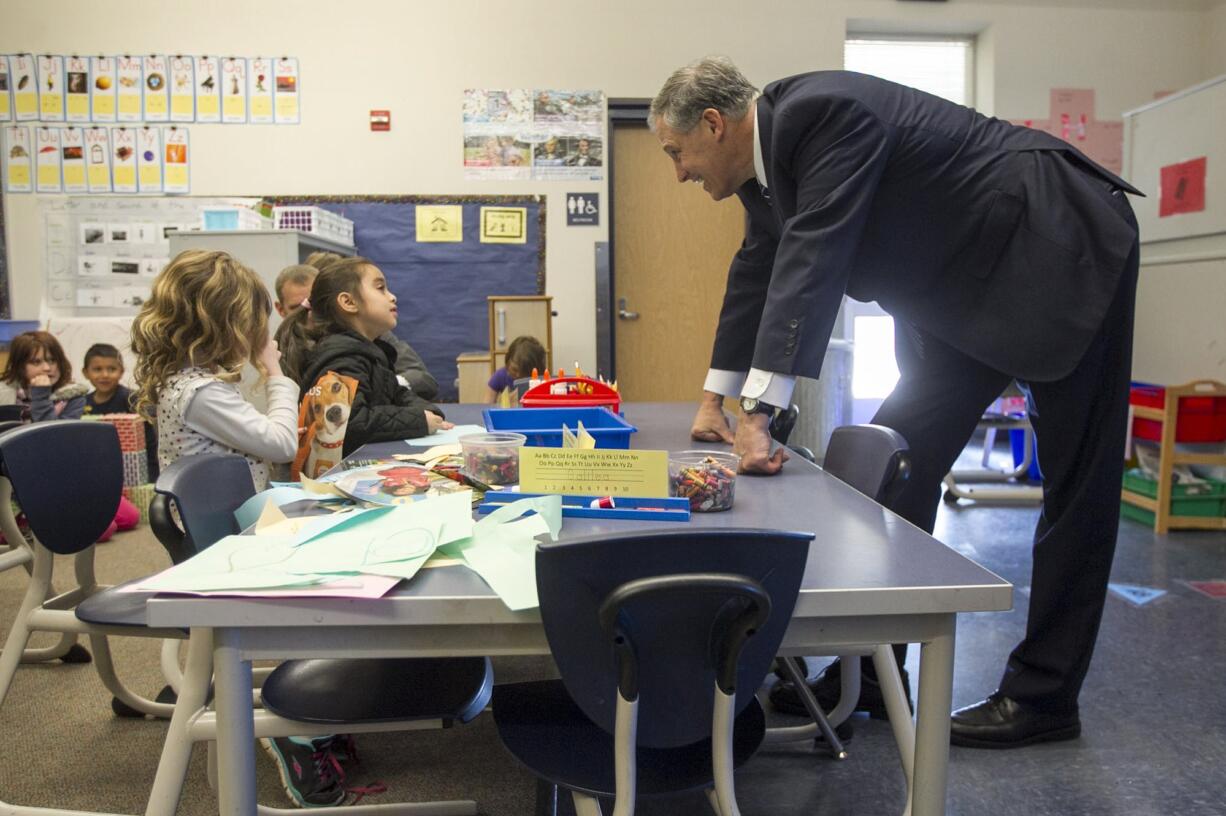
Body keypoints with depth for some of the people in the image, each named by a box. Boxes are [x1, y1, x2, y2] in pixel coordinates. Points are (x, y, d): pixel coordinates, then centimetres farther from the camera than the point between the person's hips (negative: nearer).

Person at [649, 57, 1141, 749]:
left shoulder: (822, 111, -23)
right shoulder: (765, 155, 4)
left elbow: (812, 257, -33)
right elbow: (758, 270, 11)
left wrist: (758, 412, -36)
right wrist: (716, 399, 12)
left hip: (1060, 254, -9)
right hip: (966, 285, 9)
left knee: (1075, 484, -1)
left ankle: (1043, 696, 8)